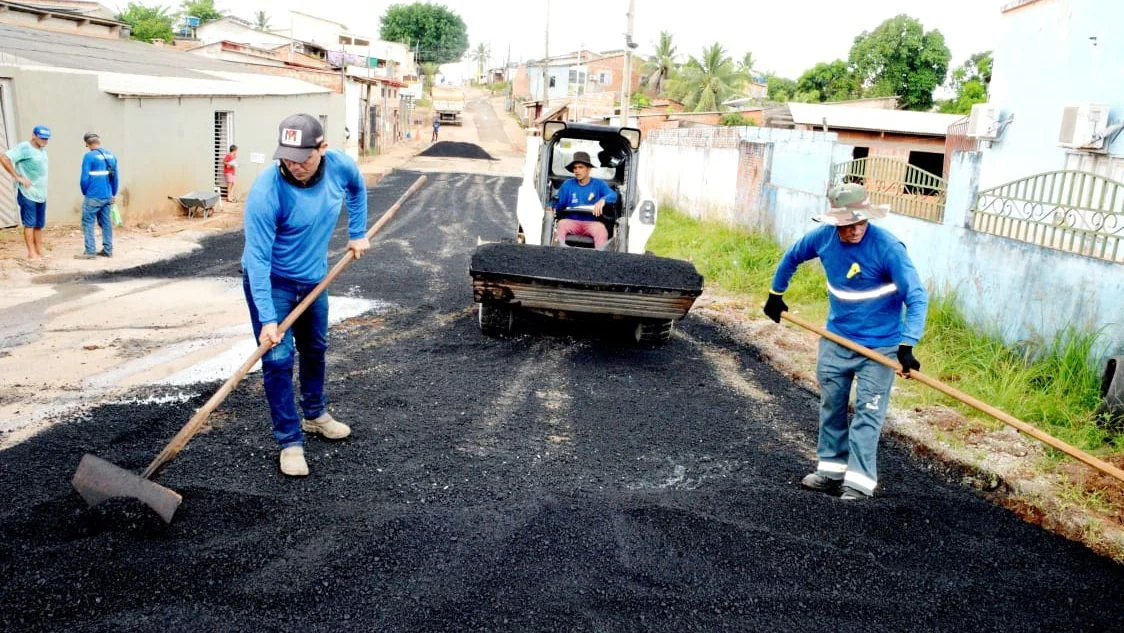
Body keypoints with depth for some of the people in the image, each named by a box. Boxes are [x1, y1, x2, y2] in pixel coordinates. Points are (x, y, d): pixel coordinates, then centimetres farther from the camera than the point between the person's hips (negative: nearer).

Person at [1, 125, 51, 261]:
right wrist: (18, 177, -18)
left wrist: (43, 187, 12)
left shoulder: (43, 149, 11)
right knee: (29, 224, -2)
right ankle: (31, 253, 1)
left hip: (41, 194, 7)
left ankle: (40, 251, 18)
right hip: (27, 193, -7)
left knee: (39, 225, 11)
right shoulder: (24, 147, -12)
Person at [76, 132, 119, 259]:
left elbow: (84, 178, -12)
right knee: (106, 222, 12)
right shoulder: (111, 155, 7)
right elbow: (116, 177, 10)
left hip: (93, 196, -6)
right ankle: (108, 250, 16)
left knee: (88, 222, 2)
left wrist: (85, 192, 4)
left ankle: (89, 251, -1)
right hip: (107, 196, 6)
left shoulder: (89, 156, -11)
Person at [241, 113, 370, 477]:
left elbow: (357, 188, 10)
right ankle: (290, 441, 5)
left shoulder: (340, 165, -17)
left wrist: (357, 233, 10)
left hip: (314, 278, 6)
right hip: (271, 282, -5)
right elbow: (258, 258, -30)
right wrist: (267, 318, -33)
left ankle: (315, 415, 42)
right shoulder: (266, 192, -32)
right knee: (278, 360, -7)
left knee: (315, 349, 20)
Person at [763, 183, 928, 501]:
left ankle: (859, 480, 3)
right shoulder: (823, 236, -10)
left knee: (867, 413, -3)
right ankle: (831, 468, 29)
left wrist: (907, 346, -38)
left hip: (879, 345, -5)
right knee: (831, 405, 15)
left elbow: (917, 297, -28)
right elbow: (791, 257, 11)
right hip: (835, 339, 5)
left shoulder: (888, 247, -25)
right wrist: (775, 294, 19)